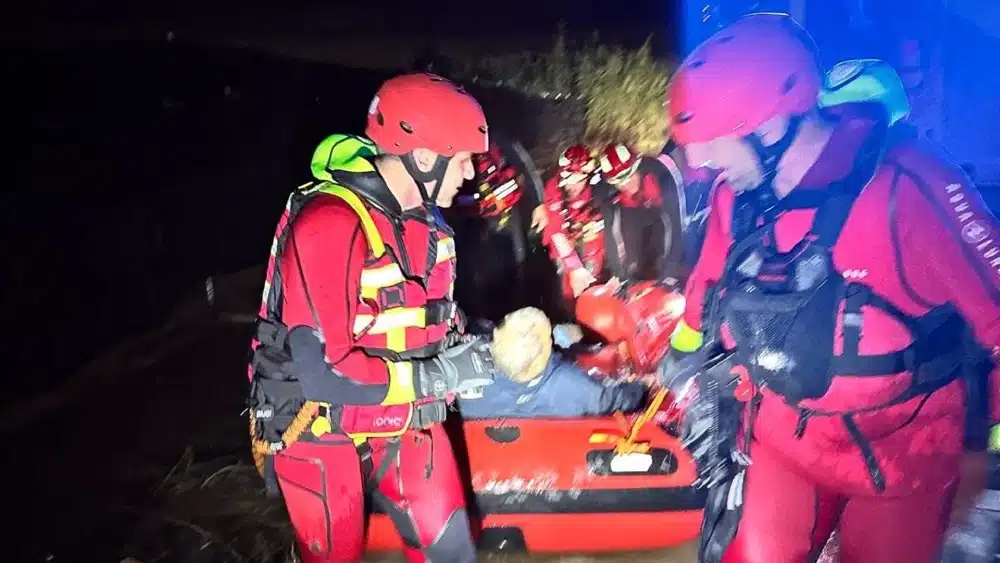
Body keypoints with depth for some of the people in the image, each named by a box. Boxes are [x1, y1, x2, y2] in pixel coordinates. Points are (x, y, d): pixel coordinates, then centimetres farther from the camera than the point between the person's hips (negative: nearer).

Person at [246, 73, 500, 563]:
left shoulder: (422, 217, 0)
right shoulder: (329, 226, -28)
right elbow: (321, 371, -31)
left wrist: (464, 342, -4)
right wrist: (438, 376, -26)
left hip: (402, 421, 7)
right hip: (322, 431, -6)